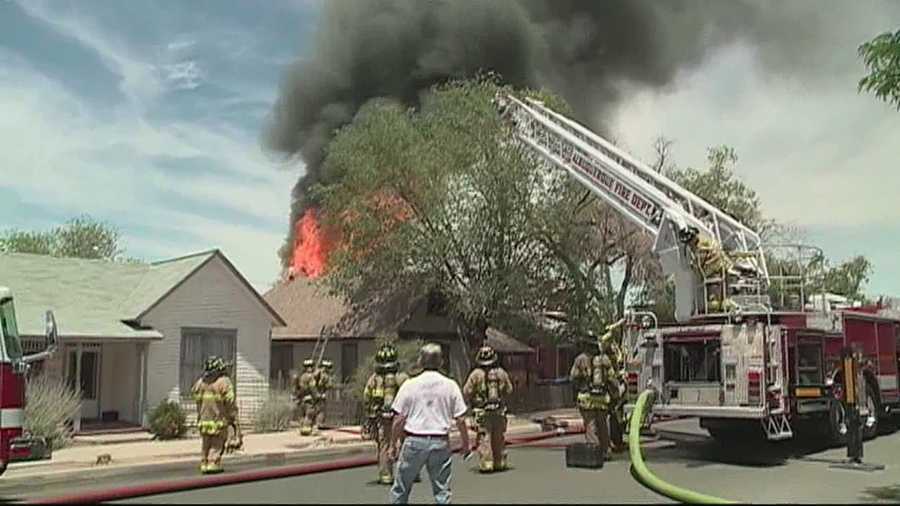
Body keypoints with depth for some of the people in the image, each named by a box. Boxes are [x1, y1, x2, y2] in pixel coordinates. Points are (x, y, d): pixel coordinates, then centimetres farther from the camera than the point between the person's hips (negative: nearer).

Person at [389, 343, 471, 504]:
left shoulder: (410, 385, -3)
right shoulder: (450, 385, -1)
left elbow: (399, 419, -3)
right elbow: (460, 420, 0)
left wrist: (394, 443, 9)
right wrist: (466, 444, 11)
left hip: (414, 441, -1)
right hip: (440, 442, 1)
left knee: (401, 488, 12)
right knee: (442, 489, 8)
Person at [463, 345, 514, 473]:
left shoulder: (476, 374, -9)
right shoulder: (501, 373, 1)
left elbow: (466, 392, -6)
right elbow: (509, 390, 10)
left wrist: (472, 401, 13)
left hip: (482, 412, -3)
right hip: (499, 411, 3)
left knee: (484, 438, 0)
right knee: (499, 438, 13)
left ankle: (486, 464, -4)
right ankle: (500, 462, 18)